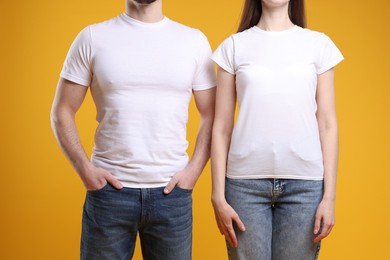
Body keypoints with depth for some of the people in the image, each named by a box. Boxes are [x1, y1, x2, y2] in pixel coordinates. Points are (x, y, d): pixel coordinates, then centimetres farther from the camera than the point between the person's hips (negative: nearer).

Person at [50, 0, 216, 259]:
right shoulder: (93, 38, 2)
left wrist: (193, 170, -4)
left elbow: (211, 116, 7)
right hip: (109, 188, -1)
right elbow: (62, 112, 3)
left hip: (171, 191, 1)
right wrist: (85, 169, -7)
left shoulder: (194, 40, 4)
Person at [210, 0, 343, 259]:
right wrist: (218, 196, -2)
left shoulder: (319, 44, 6)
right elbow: (221, 128, 3)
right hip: (245, 181, 0)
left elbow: (327, 126, 4)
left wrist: (329, 196, -1)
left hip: (306, 182, 1)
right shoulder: (234, 46, 5)